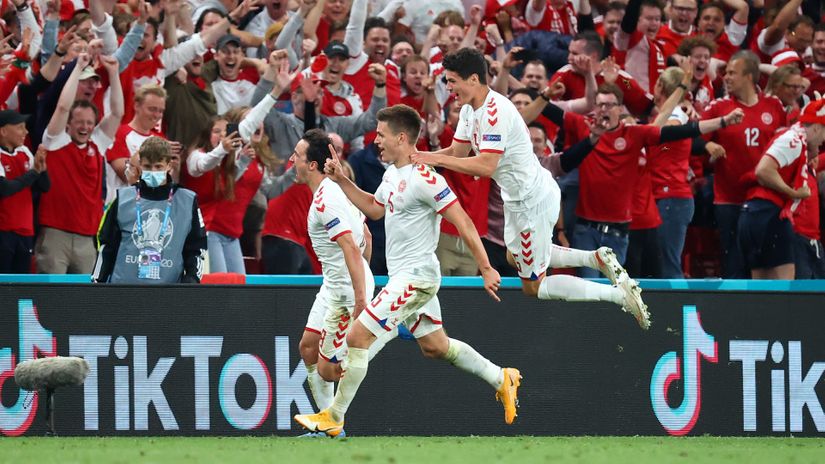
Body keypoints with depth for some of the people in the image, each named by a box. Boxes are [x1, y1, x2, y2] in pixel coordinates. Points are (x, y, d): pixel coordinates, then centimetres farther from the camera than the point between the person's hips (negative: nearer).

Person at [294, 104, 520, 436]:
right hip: (405, 275, 10)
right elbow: (374, 208, 27)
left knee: (358, 337, -11)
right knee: (434, 346, 20)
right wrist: (341, 180, 17)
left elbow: (462, 222, -20)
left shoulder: (424, 179, -20)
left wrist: (486, 269, -20)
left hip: (415, 277, -10)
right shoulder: (392, 174, 9)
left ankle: (334, 418, -3)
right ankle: (502, 380, 33)